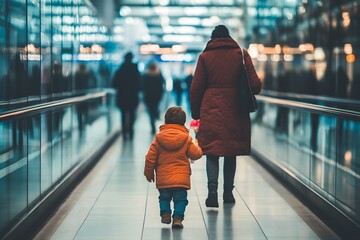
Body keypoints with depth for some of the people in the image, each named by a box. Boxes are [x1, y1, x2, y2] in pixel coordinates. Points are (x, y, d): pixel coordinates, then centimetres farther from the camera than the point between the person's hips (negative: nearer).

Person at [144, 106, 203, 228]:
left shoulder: (158, 138, 1)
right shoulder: (186, 139, -3)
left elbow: (150, 158, 2)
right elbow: (196, 154, 0)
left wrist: (148, 173, 14)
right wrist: (196, 146, 22)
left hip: (163, 178, 2)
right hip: (181, 178, -2)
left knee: (164, 197, 20)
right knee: (180, 199, 5)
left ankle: (165, 213, 11)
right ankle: (178, 217, -8)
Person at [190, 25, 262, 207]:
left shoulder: (205, 56, 3)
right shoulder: (241, 54, 2)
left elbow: (196, 88, 1)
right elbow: (255, 84, -4)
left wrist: (196, 112, 11)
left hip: (211, 110, -1)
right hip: (235, 110, 1)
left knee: (212, 152, 1)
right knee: (231, 153, 13)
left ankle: (212, 191, -17)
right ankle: (228, 192, 19)